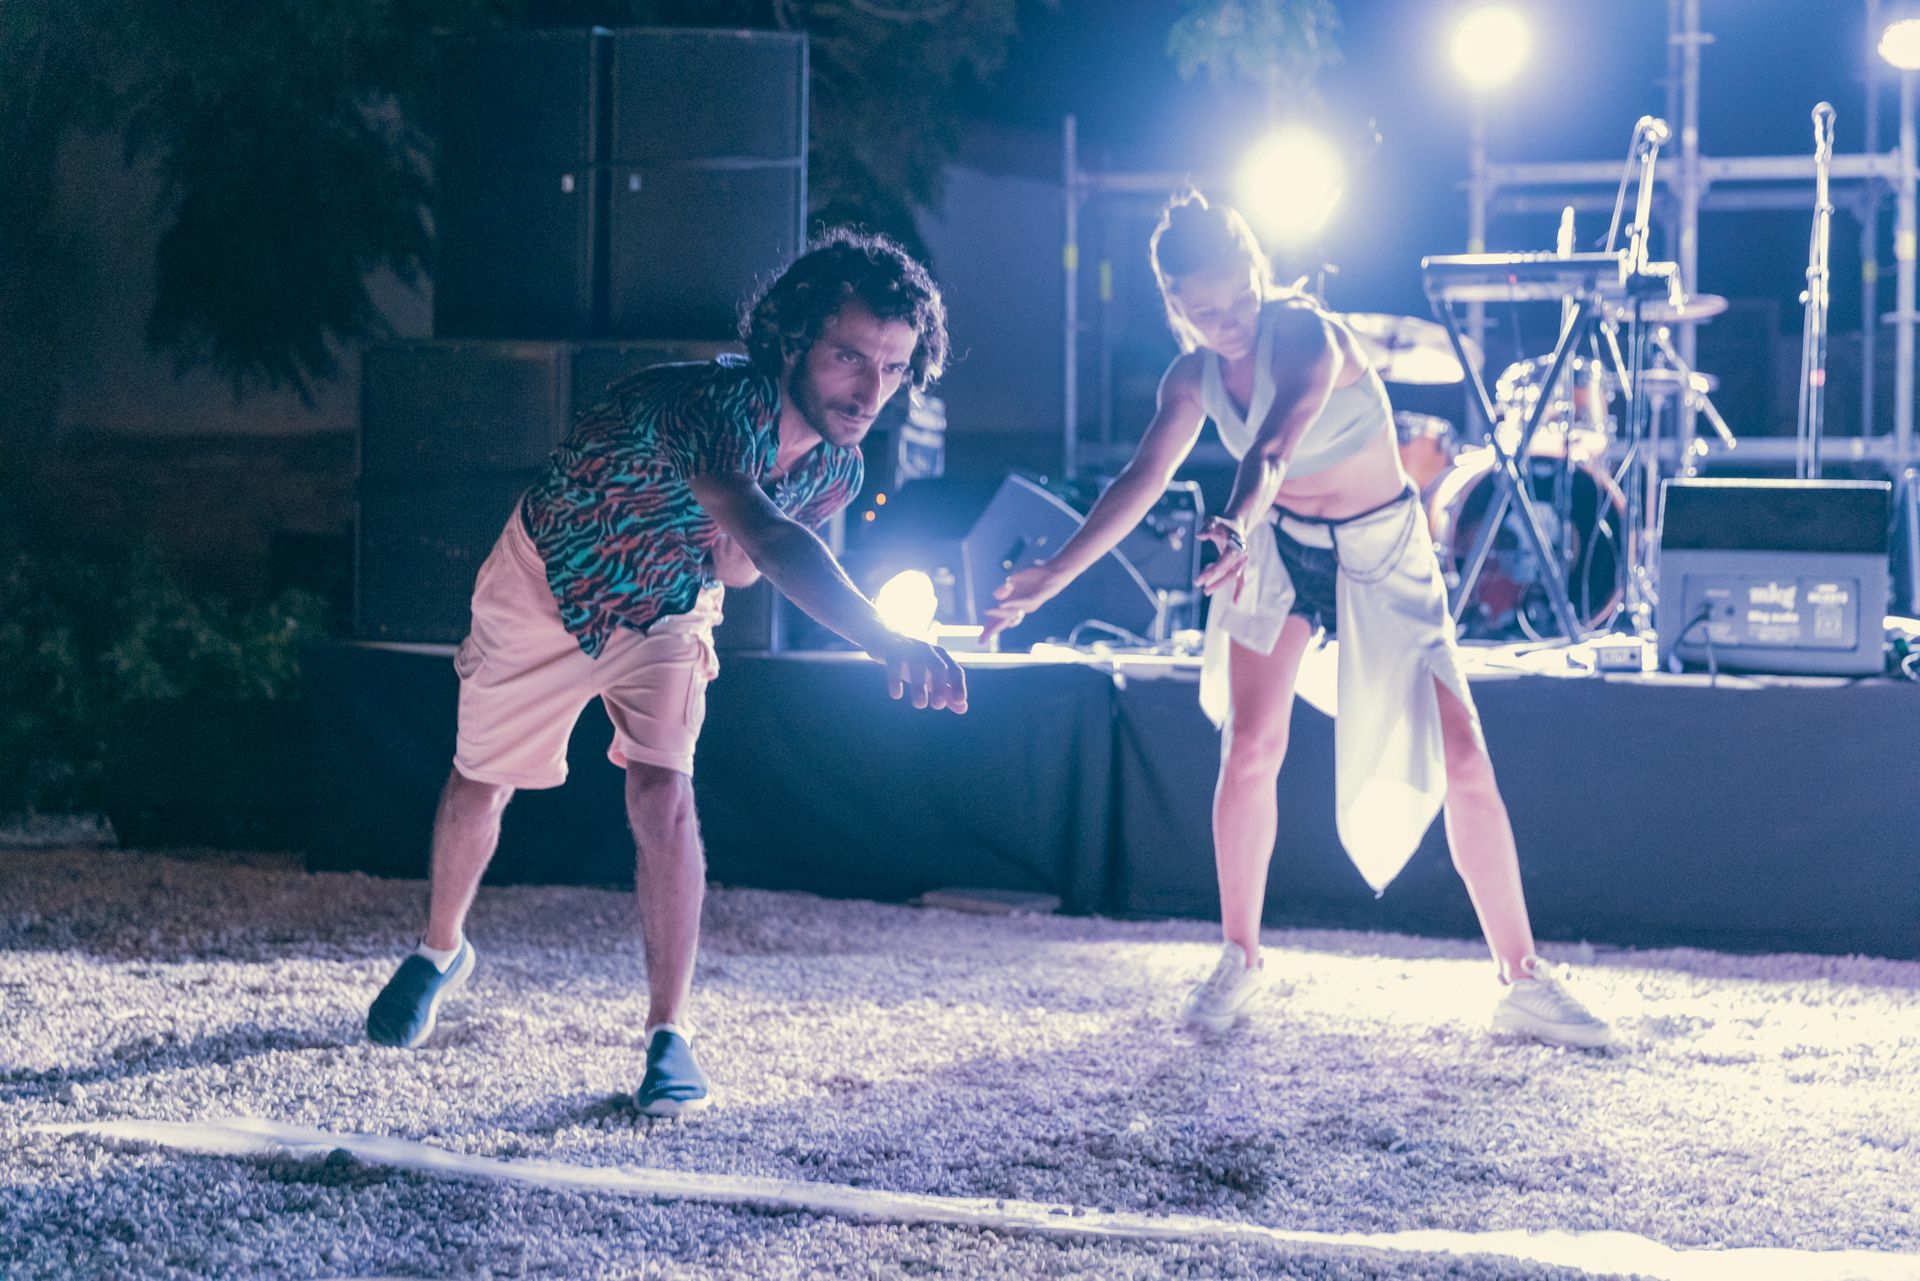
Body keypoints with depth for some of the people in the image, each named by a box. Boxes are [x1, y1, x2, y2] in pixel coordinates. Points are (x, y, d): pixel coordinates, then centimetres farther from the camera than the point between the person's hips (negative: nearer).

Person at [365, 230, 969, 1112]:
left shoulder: (836, 471, -21)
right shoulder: (717, 403, -44)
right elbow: (768, 539, -63)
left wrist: (731, 556, -25)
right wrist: (885, 643, -76)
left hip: (667, 609, 3)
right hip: (549, 581, -3)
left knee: (662, 790, -18)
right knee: (480, 782, 15)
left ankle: (670, 1034, -12)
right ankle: (439, 951, 43)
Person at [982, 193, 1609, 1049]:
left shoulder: (1307, 335, -26)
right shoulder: (1194, 378, -7)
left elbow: (1274, 445, -44)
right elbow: (1143, 480, -8)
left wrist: (1236, 525, -63)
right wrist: (1052, 577, -17)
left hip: (1384, 553, -4)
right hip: (1279, 551, 4)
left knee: (1462, 760, -10)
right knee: (1249, 751, -11)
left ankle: (1523, 983, -2)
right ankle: (1240, 959, 8)